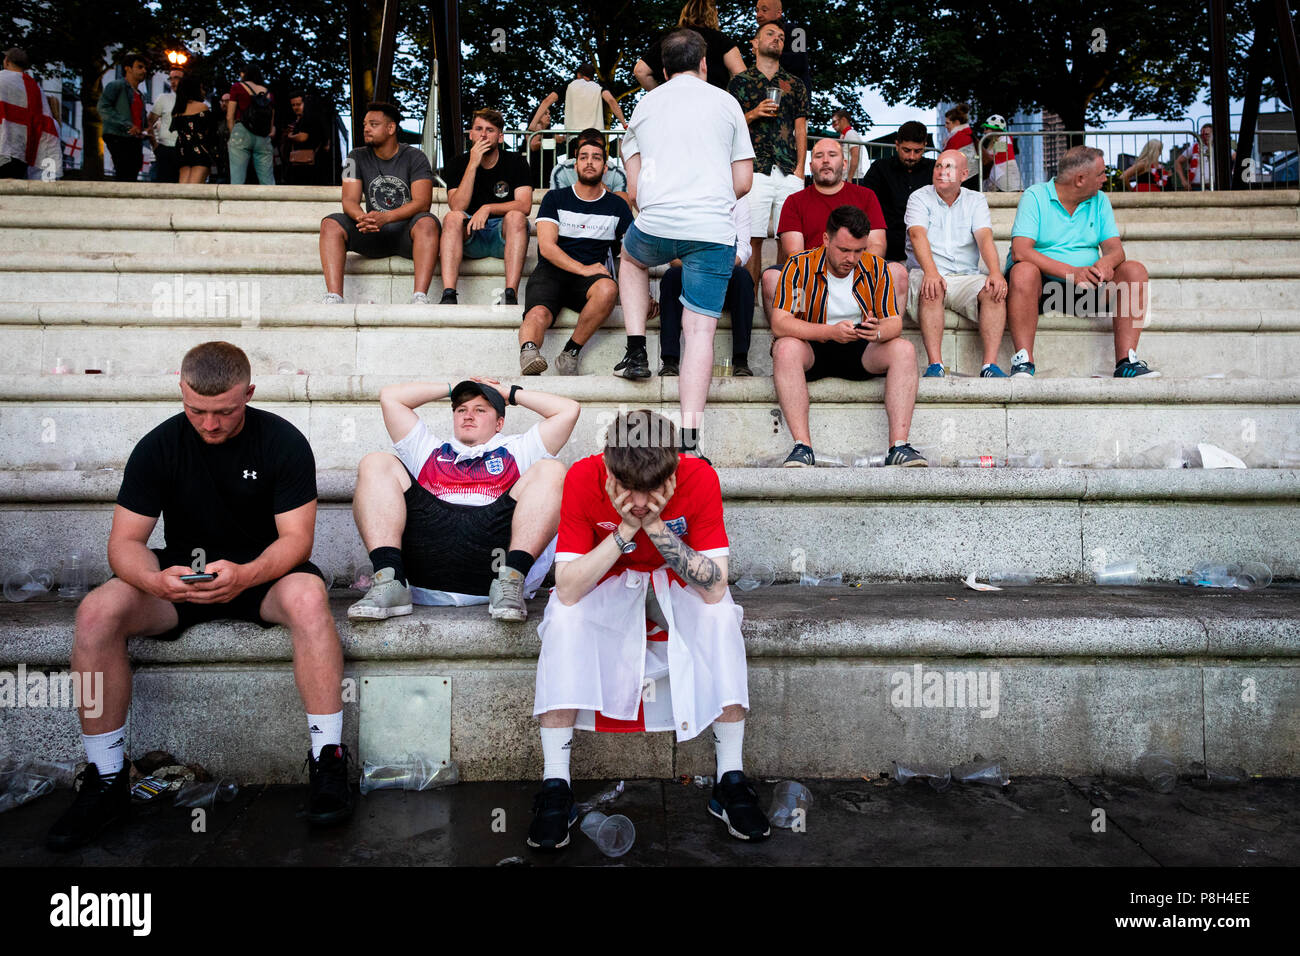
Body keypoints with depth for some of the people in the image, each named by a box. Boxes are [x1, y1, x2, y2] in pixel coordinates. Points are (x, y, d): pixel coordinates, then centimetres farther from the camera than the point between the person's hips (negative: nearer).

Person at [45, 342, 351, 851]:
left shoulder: (283, 441, -10)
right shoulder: (158, 446, -4)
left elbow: (296, 538, -14)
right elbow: (124, 541, -7)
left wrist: (245, 575, -36)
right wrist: (154, 579, -32)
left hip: (262, 573, -2)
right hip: (180, 575, 3)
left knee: (308, 596, -36)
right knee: (96, 612, -25)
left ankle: (329, 762, -29)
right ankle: (106, 780, -11)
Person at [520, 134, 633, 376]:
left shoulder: (617, 206, 17)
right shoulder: (555, 199, 13)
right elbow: (546, 246, 1)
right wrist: (583, 268, -15)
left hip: (590, 276, 1)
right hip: (551, 272, -1)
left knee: (608, 289, -36)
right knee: (538, 314, -35)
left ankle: (570, 353, -26)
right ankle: (528, 352, -63)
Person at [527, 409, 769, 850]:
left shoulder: (700, 478, -26)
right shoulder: (582, 478, -26)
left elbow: (715, 589, -29)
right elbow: (567, 590, -29)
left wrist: (657, 527, -38)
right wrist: (625, 530, -38)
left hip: (678, 584, 0)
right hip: (608, 583, 0)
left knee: (721, 615, -31)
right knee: (564, 618, -30)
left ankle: (731, 778, -17)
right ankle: (555, 784, -19)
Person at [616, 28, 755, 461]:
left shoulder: (644, 105, 17)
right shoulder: (725, 102, 13)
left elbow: (634, 186, 16)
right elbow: (743, 183, 10)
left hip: (655, 224, 1)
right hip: (713, 230, -1)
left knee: (631, 257, 34)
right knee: (700, 328, -2)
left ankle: (636, 351, 22)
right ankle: (689, 435, -11)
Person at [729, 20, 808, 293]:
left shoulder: (795, 85, 20)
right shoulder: (740, 82, 15)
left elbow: (801, 129, 15)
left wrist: (800, 168, 4)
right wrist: (753, 114, -7)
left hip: (789, 172, 2)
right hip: (754, 171, -2)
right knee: (753, 239, -7)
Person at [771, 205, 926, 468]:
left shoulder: (876, 268, -1)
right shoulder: (799, 266, -10)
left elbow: (894, 323, -3)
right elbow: (779, 323, -19)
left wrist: (878, 332, -30)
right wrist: (831, 332, -32)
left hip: (860, 352, 3)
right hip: (812, 350, -2)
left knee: (904, 349, -23)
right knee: (786, 348, -34)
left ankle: (898, 446, -29)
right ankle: (802, 446, -37)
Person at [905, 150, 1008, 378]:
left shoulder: (975, 201, 14)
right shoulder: (919, 198, 6)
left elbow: (985, 237, -3)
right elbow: (918, 236, -12)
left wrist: (996, 273, -23)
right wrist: (931, 272, -32)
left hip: (965, 277, 3)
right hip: (926, 274, -2)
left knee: (995, 291, -26)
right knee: (931, 290, -36)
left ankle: (990, 365, -30)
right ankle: (935, 365, -39)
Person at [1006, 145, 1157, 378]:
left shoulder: (1099, 200, 13)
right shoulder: (1035, 196, -4)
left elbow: (1115, 249, 3)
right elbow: (1020, 252, -18)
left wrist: (1106, 262, -24)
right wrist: (1071, 272, -29)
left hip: (1088, 287, 5)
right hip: (1042, 284, -5)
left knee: (1135, 270, -16)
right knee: (1024, 271, -36)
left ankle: (1126, 362, -22)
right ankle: (1023, 362, -34)